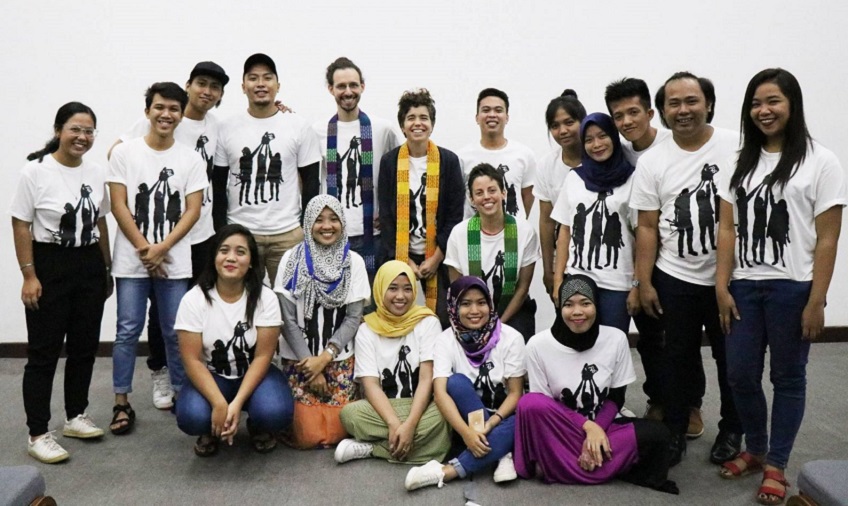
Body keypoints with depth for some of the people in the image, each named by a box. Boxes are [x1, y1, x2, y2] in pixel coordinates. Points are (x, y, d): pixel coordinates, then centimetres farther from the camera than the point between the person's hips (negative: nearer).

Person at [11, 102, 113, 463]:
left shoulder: (96, 173, 7)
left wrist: (107, 268, 14)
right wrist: (29, 275, -13)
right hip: (49, 267, -5)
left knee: (85, 347, 12)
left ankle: (76, 416, 29)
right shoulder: (35, 171, -8)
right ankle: (37, 434, 10)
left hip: (89, 267, 5)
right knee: (44, 351, 1)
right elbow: (21, 225, -8)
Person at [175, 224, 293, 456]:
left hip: (254, 374, 0)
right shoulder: (193, 299, -14)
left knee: (276, 412, -30)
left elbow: (263, 356, -14)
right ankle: (212, 431, 8)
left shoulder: (265, 298, -14)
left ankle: (258, 427, 8)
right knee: (192, 417, -31)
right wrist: (219, 404, -28)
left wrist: (237, 403, -26)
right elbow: (192, 360, -15)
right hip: (210, 377, 0)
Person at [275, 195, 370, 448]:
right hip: (299, 357, -1)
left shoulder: (354, 261, -1)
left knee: (336, 432, -6)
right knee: (308, 435, -9)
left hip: (339, 358, 1)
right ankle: (294, 411, 25)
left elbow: (353, 317, -3)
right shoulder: (292, 259, -5)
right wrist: (310, 362, -11)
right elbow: (287, 319, -7)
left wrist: (324, 358, -13)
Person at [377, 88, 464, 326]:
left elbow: (455, 214, -1)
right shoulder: (389, 161, 1)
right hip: (400, 255, 0)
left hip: (437, 256, 0)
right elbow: (385, 215, 0)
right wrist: (403, 260, -7)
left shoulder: (449, 160, 0)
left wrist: (437, 257, -8)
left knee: (442, 319, -1)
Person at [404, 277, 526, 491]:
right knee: (456, 381, -29)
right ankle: (502, 453, -30)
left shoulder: (511, 337, -10)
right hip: (468, 418, 0)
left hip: (503, 416, 0)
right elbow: (441, 391, -22)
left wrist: (491, 423, -27)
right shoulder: (446, 340, -10)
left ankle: (447, 471, -38)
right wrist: (466, 432, -36)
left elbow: (515, 393, -10)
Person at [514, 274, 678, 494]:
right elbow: (540, 406, -9)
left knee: (657, 434, -25)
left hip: (602, 426, 2)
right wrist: (587, 426, -20)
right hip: (559, 432, -2)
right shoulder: (538, 345, -14)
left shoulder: (616, 339, -8)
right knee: (529, 404, -34)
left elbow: (616, 398, -1)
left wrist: (597, 430, -18)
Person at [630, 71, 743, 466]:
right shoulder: (652, 162, 0)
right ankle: (675, 431, 27)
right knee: (678, 358, 12)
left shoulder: (737, 147, -6)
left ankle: (732, 430, 33)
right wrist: (643, 283, -1)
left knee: (731, 358, 13)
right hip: (675, 279, 1)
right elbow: (647, 227, 2)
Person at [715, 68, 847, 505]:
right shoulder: (741, 162, 9)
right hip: (745, 285, 4)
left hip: (792, 287, -4)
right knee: (740, 374, 7)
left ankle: (776, 465, 22)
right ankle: (754, 450, 30)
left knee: (787, 377, 7)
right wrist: (722, 287, 1)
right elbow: (727, 228, 6)